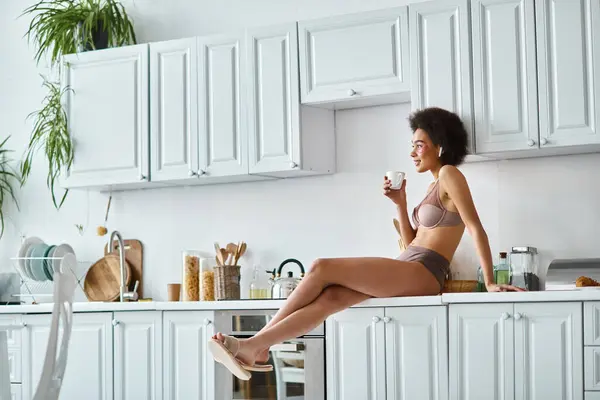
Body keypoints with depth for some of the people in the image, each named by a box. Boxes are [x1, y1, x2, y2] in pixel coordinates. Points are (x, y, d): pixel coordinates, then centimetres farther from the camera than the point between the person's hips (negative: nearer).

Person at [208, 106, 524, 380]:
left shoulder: (450, 175, -5)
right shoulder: (435, 186, 24)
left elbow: (476, 229, -13)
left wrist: (489, 282, -18)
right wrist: (400, 203, 11)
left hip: (421, 274, -9)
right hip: (407, 274, 9)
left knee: (322, 268, -14)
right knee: (331, 297, -12)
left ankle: (255, 347, -6)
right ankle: (253, 347, -21)